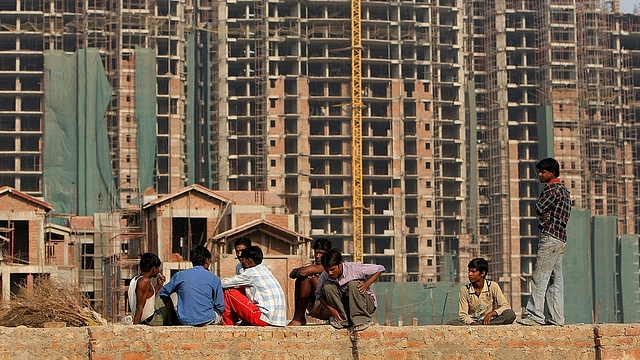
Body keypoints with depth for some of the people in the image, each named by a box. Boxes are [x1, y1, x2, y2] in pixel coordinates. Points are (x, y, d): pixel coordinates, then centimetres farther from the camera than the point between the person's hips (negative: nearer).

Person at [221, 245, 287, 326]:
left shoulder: (251, 273, -6)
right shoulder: (265, 269, 17)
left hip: (264, 319, -9)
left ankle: (227, 325, 12)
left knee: (229, 292, 1)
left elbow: (223, 284, -1)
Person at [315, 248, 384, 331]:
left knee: (353, 284, -32)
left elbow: (380, 269, -13)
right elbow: (319, 294, -2)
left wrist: (366, 284, -24)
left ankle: (361, 319, -28)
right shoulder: (324, 277, -12)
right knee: (327, 286, -20)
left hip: (367, 304, -3)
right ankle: (343, 319, -17)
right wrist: (330, 309, -18)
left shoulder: (354, 268, -21)